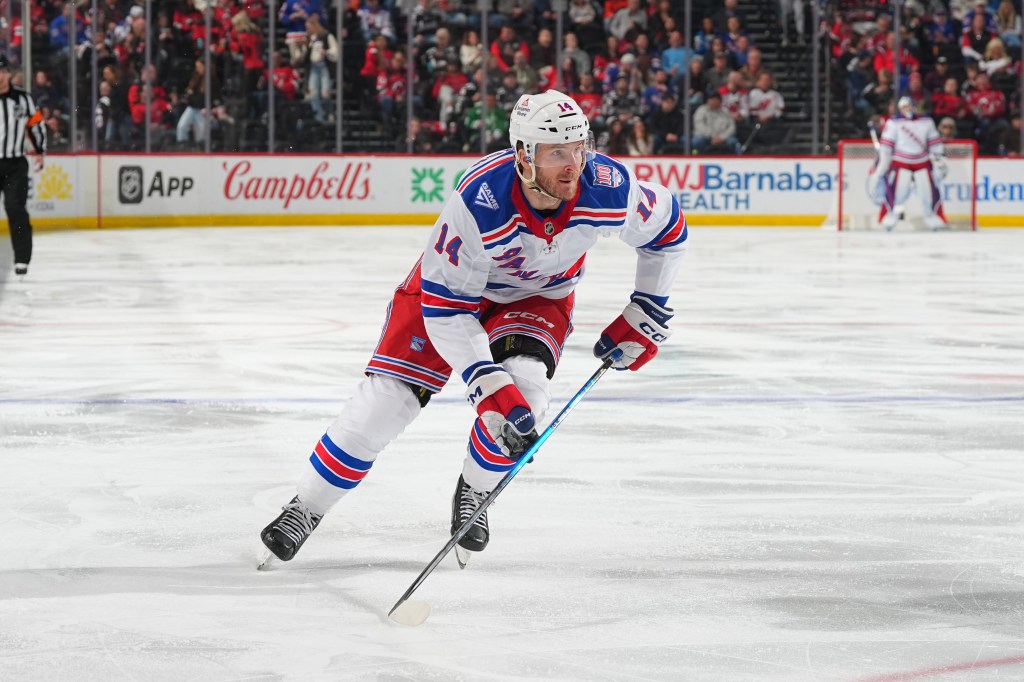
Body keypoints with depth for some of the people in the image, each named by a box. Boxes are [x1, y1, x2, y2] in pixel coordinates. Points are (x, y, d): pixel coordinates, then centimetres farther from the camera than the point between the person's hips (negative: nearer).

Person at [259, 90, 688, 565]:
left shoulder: (609, 187, -30)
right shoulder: (478, 200, -39)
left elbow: (667, 229, -6)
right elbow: (445, 306, -32)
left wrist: (645, 315, -5)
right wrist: (487, 385, -39)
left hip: (538, 296, 2)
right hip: (453, 283, -2)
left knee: (524, 387, -26)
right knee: (387, 398, -10)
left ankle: (474, 493, 3)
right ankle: (305, 509, 8)